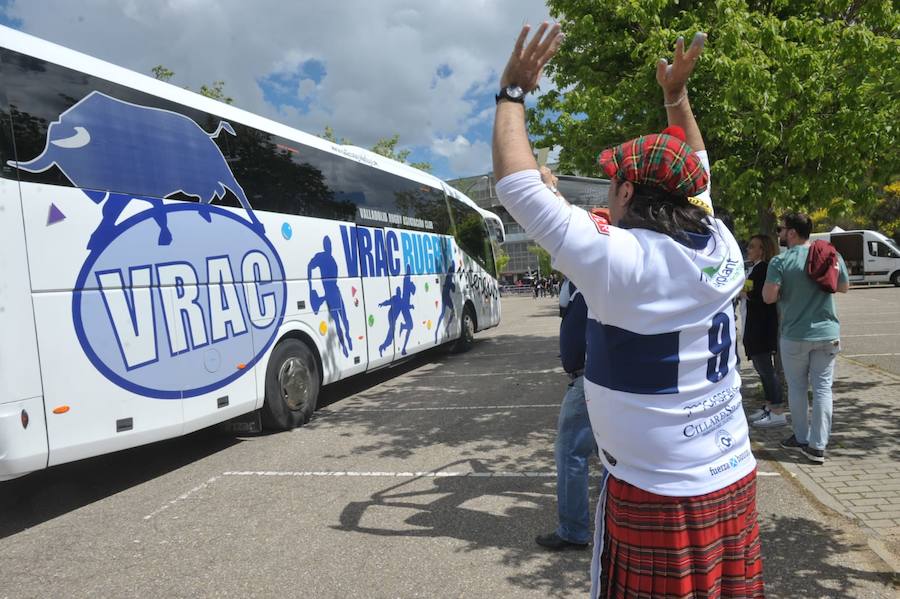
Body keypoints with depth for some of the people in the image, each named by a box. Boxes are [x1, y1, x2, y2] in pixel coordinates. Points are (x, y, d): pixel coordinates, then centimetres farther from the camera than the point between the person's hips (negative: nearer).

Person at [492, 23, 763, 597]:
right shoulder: (722, 249, -2)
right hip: (734, 484, 7)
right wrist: (677, 94, 25)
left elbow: (518, 186, -16)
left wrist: (513, 92, -5)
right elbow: (695, 176, 18)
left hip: (656, 496, -6)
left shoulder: (619, 259, -21)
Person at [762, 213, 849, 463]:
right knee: (823, 388, 6)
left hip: (795, 335, -3)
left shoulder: (781, 262, -14)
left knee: (797, 387, 12)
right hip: (827, 333, 3)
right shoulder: (831, 256, 0)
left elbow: (768, 297, -17)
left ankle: (801, 437, 25)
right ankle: (818, 446, 6)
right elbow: (844, 287, 12)